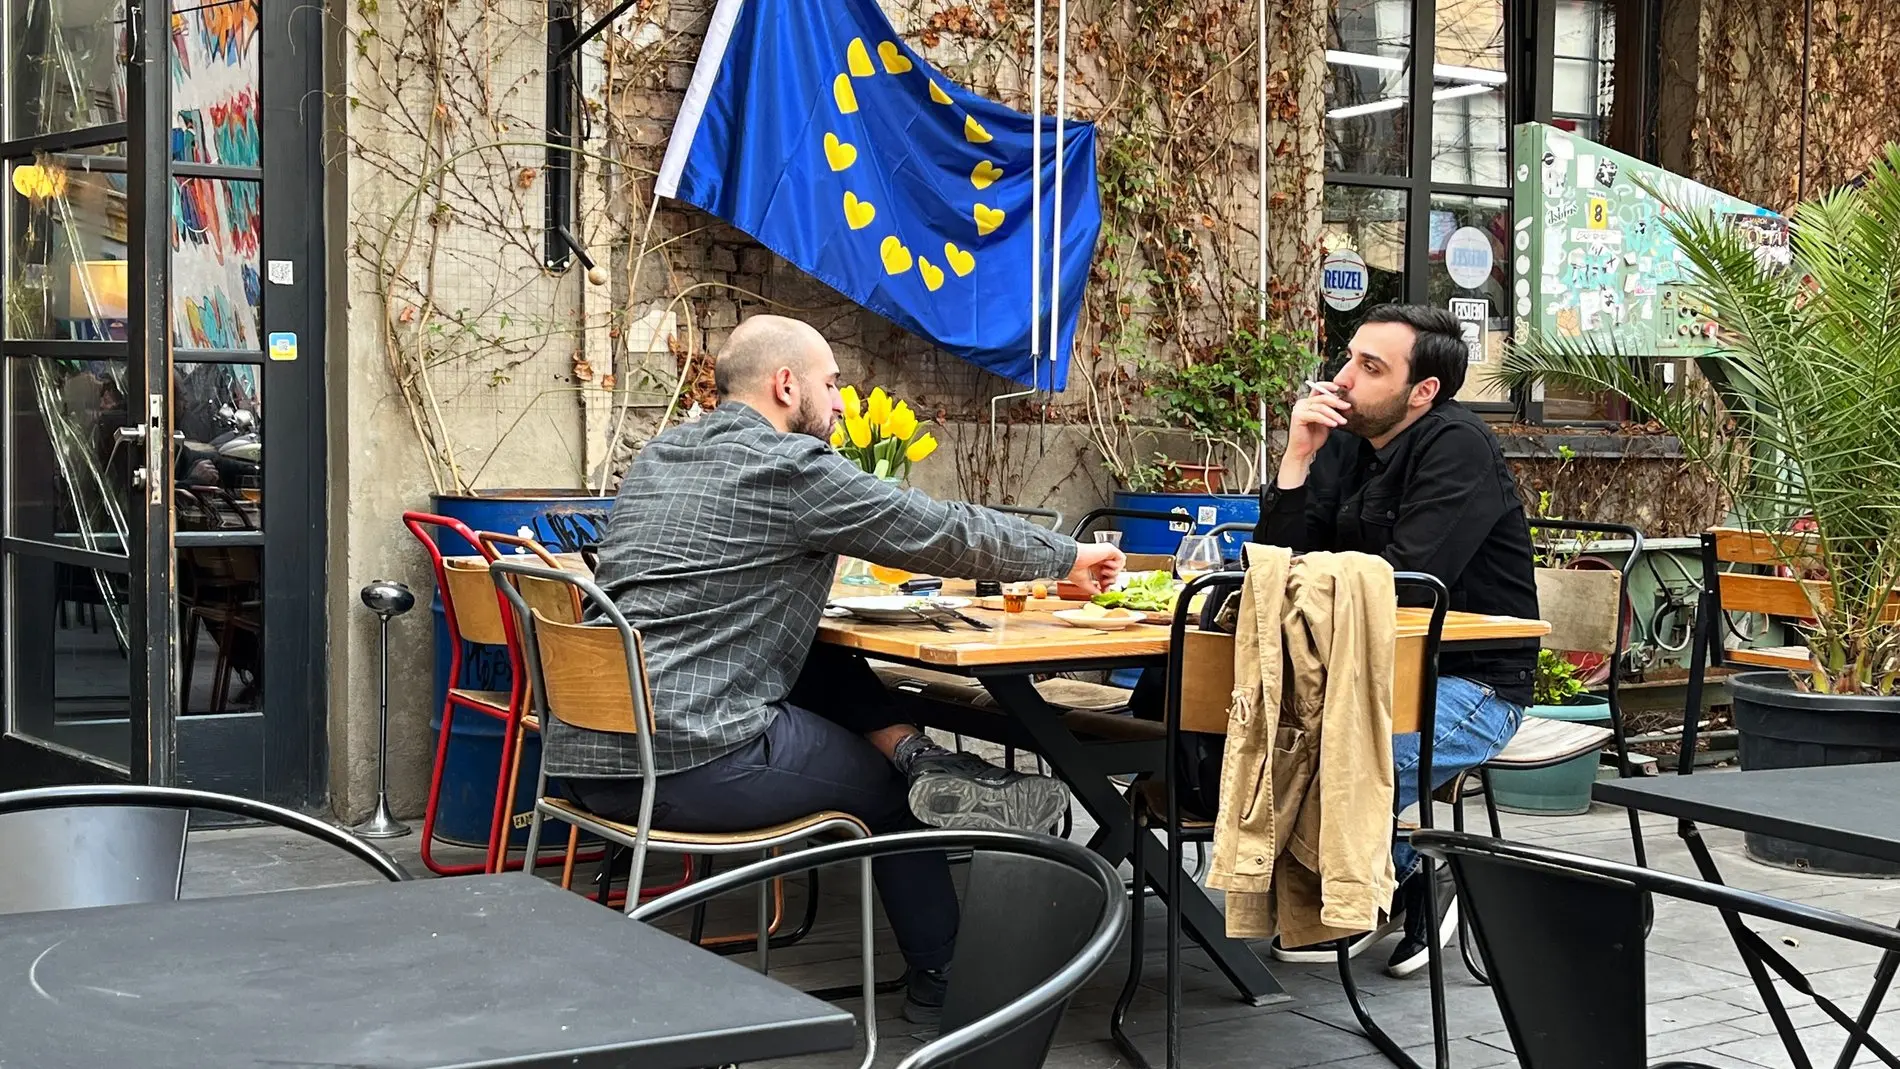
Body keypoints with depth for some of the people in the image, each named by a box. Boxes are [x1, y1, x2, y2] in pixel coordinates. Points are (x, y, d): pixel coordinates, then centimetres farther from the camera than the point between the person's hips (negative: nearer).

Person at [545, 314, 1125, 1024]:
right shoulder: (790, 466, -8)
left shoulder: (659, 457, 16)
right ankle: (941, 983, 25)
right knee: (891, 788, 15)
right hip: (691, 763, -8)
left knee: (832, 670, 19)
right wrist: (1070, 557, 11)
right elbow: (950, 534, -4)